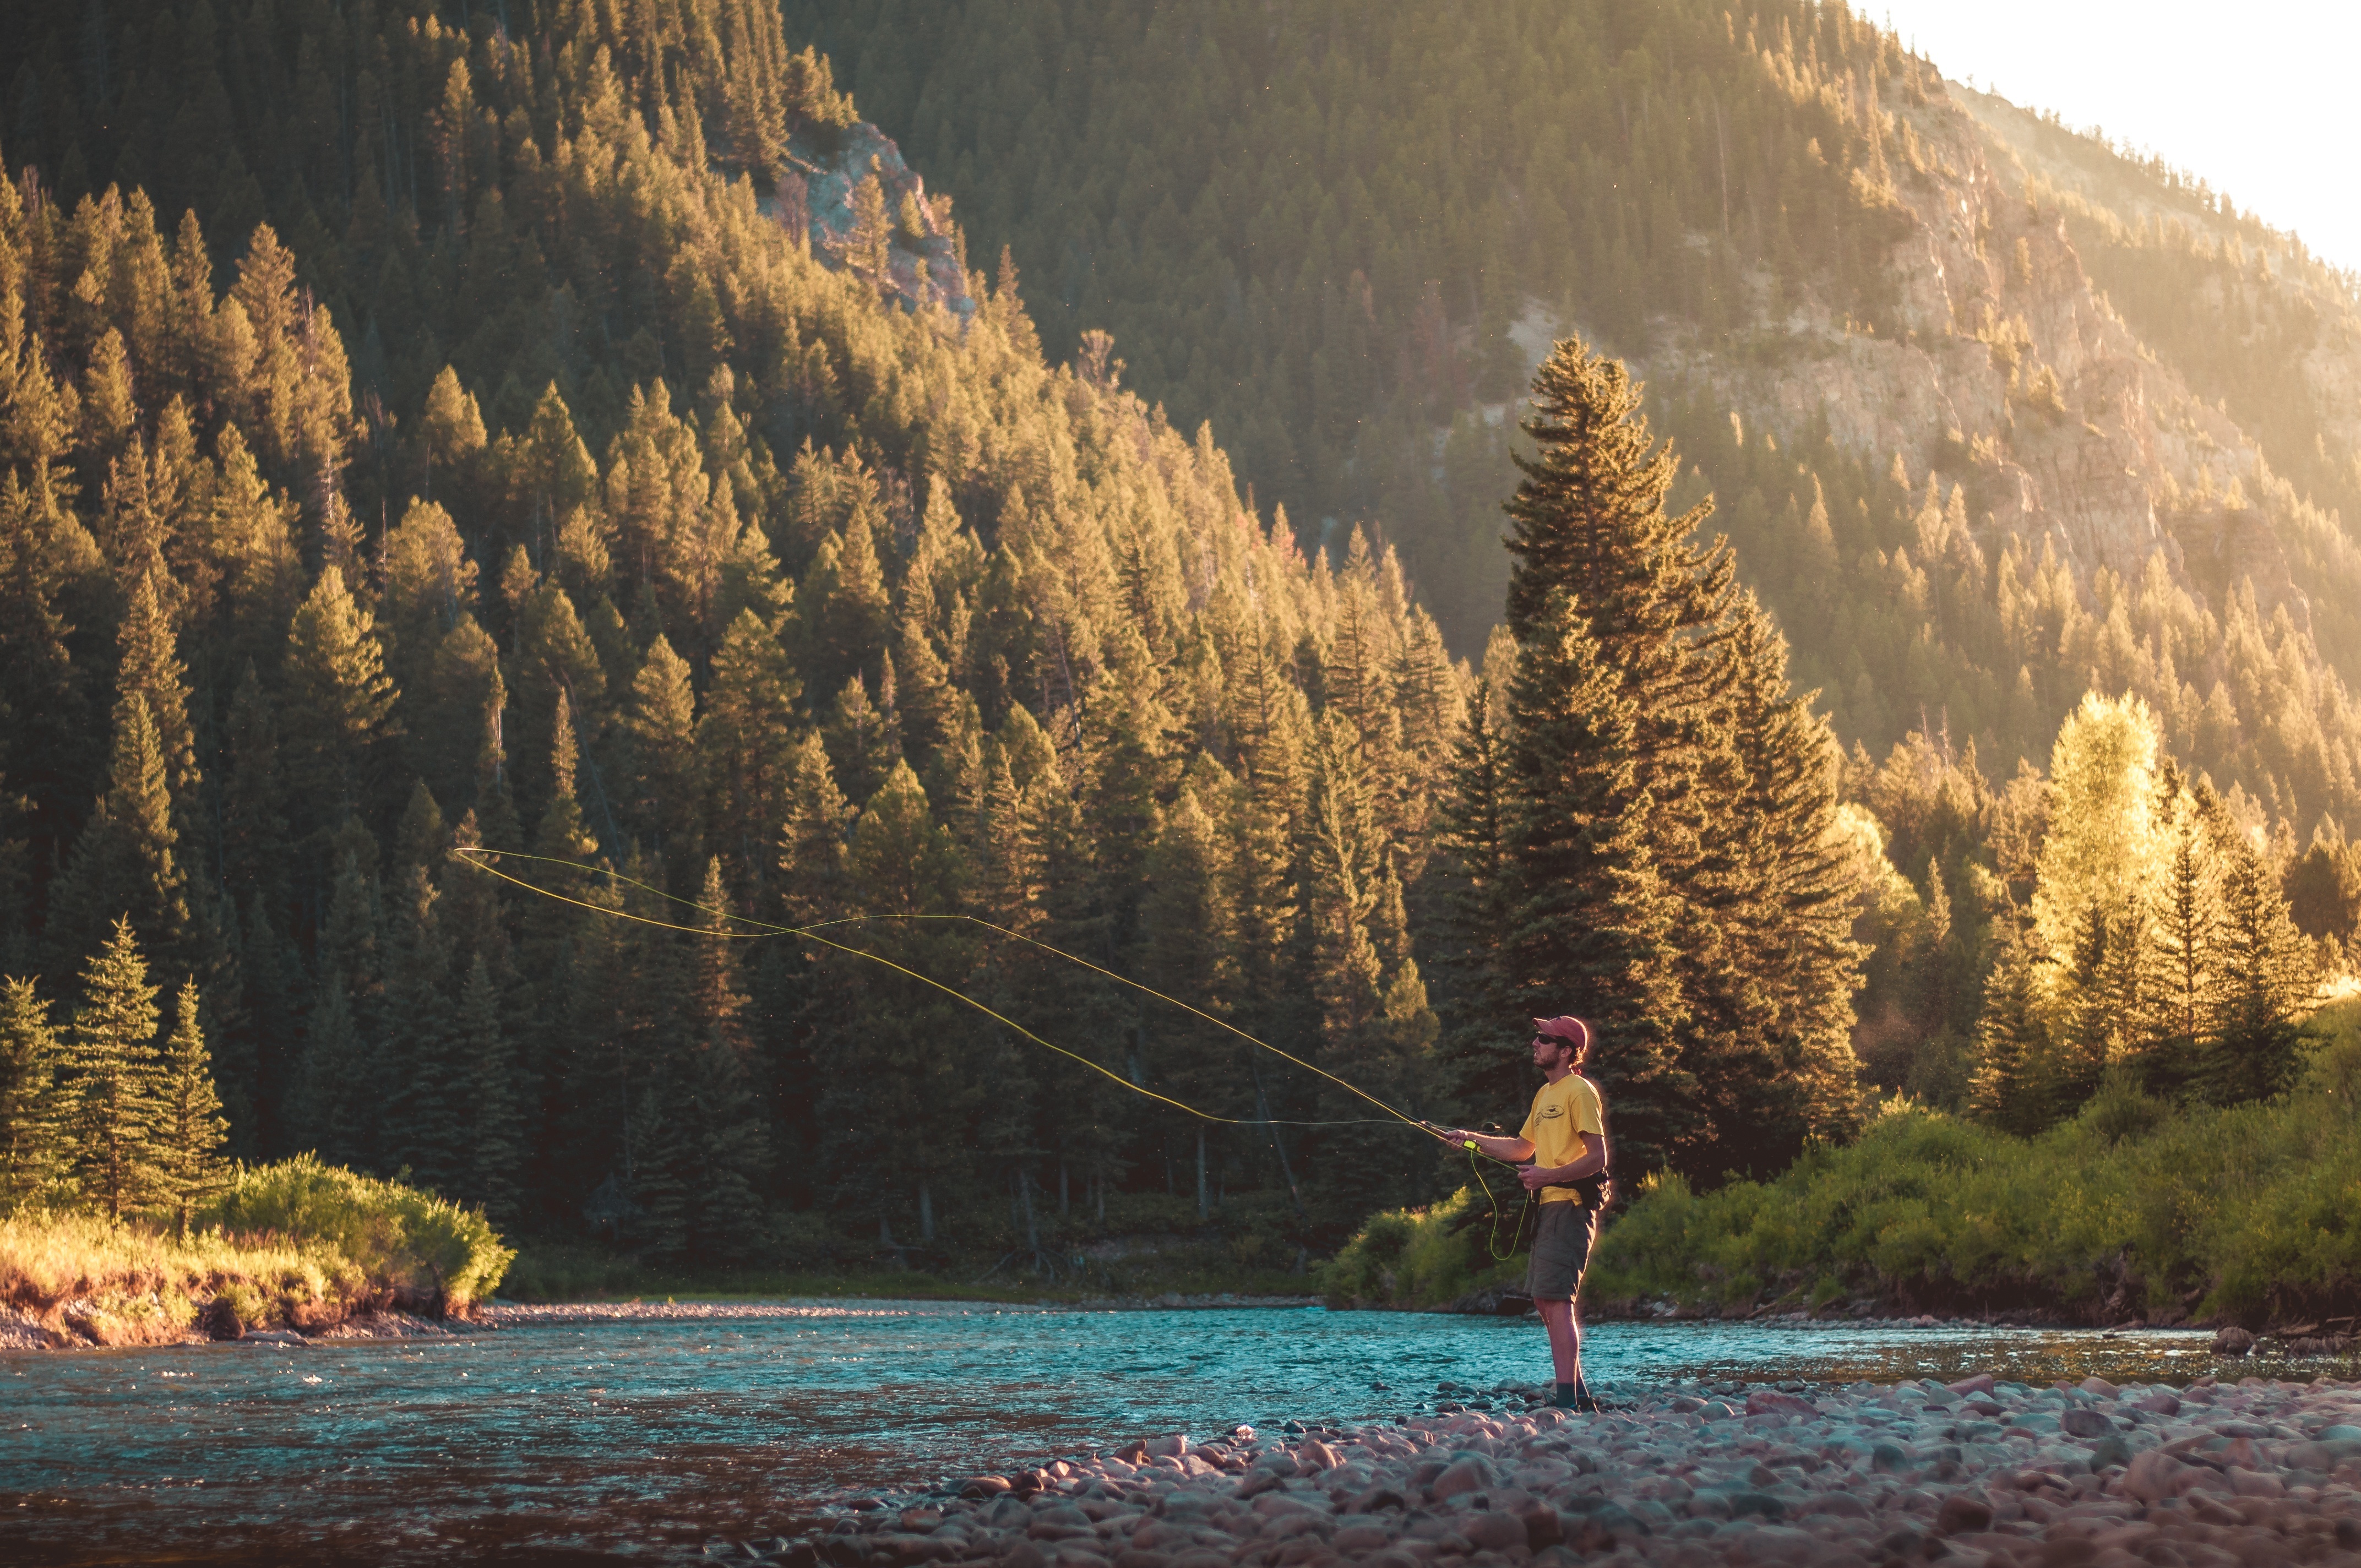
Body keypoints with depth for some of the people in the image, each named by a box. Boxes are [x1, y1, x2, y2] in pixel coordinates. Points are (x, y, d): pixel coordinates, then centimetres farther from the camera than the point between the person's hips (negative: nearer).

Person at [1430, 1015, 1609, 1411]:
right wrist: (1473, 1139, 19)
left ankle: (1567, 1401, -18)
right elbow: (1522, 1149, 28)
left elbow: (1597, 1157, -15)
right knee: (1546, 1301, 11)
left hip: (1570, 1205, -10)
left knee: (1555, 1299, -15)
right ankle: (1579, 1394, 16)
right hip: (1549, 1206, 10)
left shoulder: (1580, 1092, -9)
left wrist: (1549, 1175, -23)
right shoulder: (1545, 1093, 20)